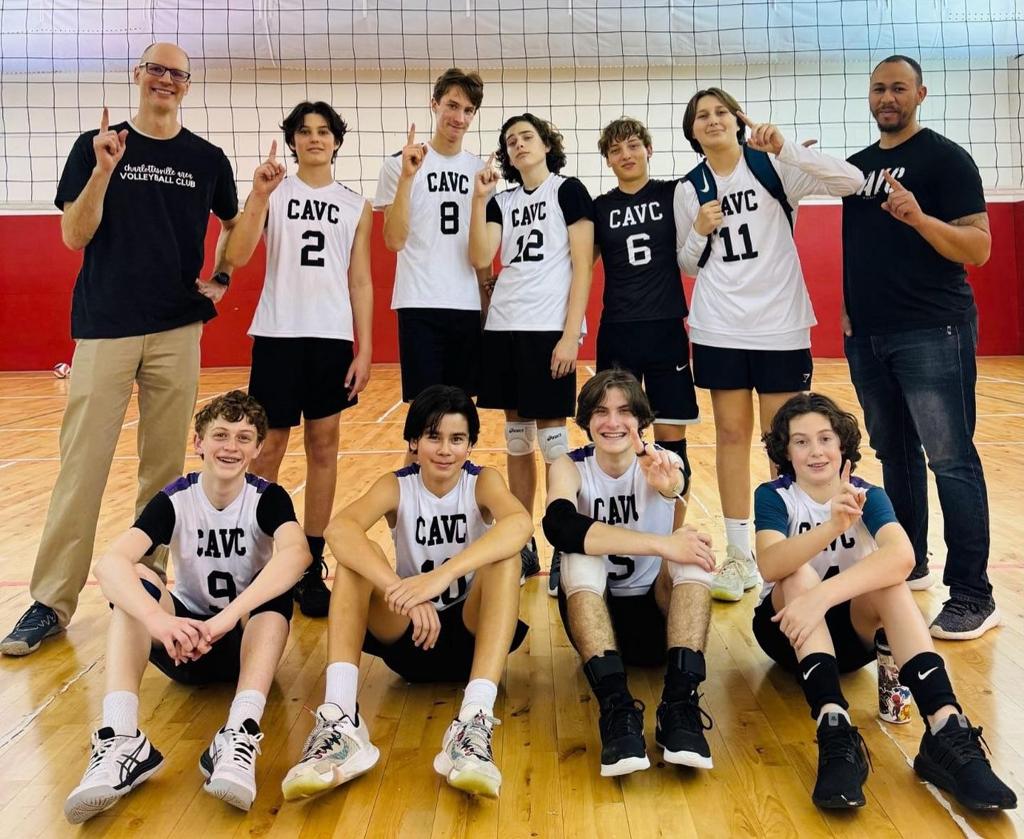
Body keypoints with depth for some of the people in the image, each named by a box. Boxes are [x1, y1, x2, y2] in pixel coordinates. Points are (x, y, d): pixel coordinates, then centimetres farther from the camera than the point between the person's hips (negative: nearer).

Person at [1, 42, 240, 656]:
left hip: (177, 328, 2)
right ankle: (53, 601, 2)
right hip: (105, 326, -1)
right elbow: (74, 236, -2)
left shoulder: (207, 159, 9)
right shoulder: (96, 145, 5)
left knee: (164, 464, 5)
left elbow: (236, 225, 24)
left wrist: (222, 278, 11)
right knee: (82, 463, -4)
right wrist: (104, 171, -14)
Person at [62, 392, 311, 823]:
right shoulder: (174, 499, -10)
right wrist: (157, 618, -48)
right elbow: (109, 562, -28)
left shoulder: (268, 498, -12)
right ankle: (121, 739, -41)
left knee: (277, 590, -31)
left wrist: (226, 617, -48)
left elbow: (296, 554, -36)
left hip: (249, 638, -1)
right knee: (135, 580, -26)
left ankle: (239, 735, -46)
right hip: (184, 640, 1)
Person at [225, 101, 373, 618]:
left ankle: (310, 566, 11)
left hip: (332, 337, 2)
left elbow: (360, 283, 8)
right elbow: (237, 256, -8)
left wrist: (364, 349, 1)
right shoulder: (272, 192, 5)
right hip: (277, 333, -1)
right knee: (268, 447, 1)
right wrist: (259, 196, -19)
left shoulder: (356, 207, 10)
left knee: (323, 446, 3)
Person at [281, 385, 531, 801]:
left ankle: (474, 722, -42)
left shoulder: (482, 481, -7)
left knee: (506, 555, -28)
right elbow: (338, 529, -29)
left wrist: (442, 575, -47)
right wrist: (400, 589, -47)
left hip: (471, 632, -1)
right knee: (357, 554, -23)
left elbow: (521, 523, -33)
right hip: (408, 638, 1)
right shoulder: (396, 486, -6)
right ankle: (340, 721, -37)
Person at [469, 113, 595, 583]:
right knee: (516, 438, 9)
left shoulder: (568, 191, 1)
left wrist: (571, 334, -14)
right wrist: (479, 198, -5)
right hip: (503, 328, 5)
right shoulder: (503, 202, 15)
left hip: (549, 329, -5)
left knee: (551, 436, -3)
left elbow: (583, 267, -6)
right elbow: (480, 259, 1)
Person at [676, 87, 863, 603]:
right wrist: (699, 232, -5)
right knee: (731, 434, 5)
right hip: (719, 328, 3)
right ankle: (740, 555, 13)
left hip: (779, 324, -3)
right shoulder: (690, 190, 8)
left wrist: (785, 148, -24)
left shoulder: (774, 166, -2)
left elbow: (850, 181, -15)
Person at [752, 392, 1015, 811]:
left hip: (850, 627, 1)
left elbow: (903, 555, -30)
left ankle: (946, 732, -39)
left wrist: (824, 595, -46)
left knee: (887, 574, -29)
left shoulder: (869, 495, -7)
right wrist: (832, 525, -50)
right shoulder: (773, 496, -11)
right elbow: (769, 565, -33)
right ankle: (834, 732, -47)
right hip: (788, 629, -1)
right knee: (801, 574, -33)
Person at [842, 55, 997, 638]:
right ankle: (909, 565, 26)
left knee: (951, 459, -7)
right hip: (867, 335, 7)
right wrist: (849, 306, 11)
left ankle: (973, 597, -2)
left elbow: (979, 248, -12)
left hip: (933, 332, -6)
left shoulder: (946, 158, -4)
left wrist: (919, 217, -27)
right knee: (895, 454, 13)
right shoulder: (857, 165, 15)